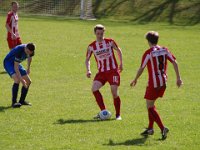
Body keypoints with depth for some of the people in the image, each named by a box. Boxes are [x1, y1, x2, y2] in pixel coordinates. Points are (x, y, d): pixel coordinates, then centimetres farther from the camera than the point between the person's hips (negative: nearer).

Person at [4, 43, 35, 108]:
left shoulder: (30, 50, -13)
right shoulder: (19, 50, -35)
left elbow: (29, 57, 15)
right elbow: (16, 67, -34)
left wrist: (28, 68, 24)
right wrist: (21, 79, -36)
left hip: (16, 63, 8)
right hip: (8, 62, -8)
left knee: (28, 81, 3)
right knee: (17, 80, -29)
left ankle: (22, 101, 14)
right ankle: (14, 102, -27)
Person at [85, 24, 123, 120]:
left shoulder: (110, 42, -3)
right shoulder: (91, 46, 1)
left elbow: (118, 50, 13)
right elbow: (87, 59, 10)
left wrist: (121, 64, 11)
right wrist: (88, 70, -5)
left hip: (113, 70, -3)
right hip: (101, 72, 3)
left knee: (114, 92, -11)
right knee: (94, 89, -18)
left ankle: (118, 115, 6)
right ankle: (103, 111, -8)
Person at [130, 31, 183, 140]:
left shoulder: (148, 53, -11)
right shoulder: (164, 50, 5)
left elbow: (141, 68, -9)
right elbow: (174, 62, 2)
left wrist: (135, 80, 6)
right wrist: (178, 78, 6)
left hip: (153, 83, -7)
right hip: (163, 82, 7)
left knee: (150, 107, 1)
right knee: (151, 104, 21)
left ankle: (162, 128, -14)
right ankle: (150, 128, 22)